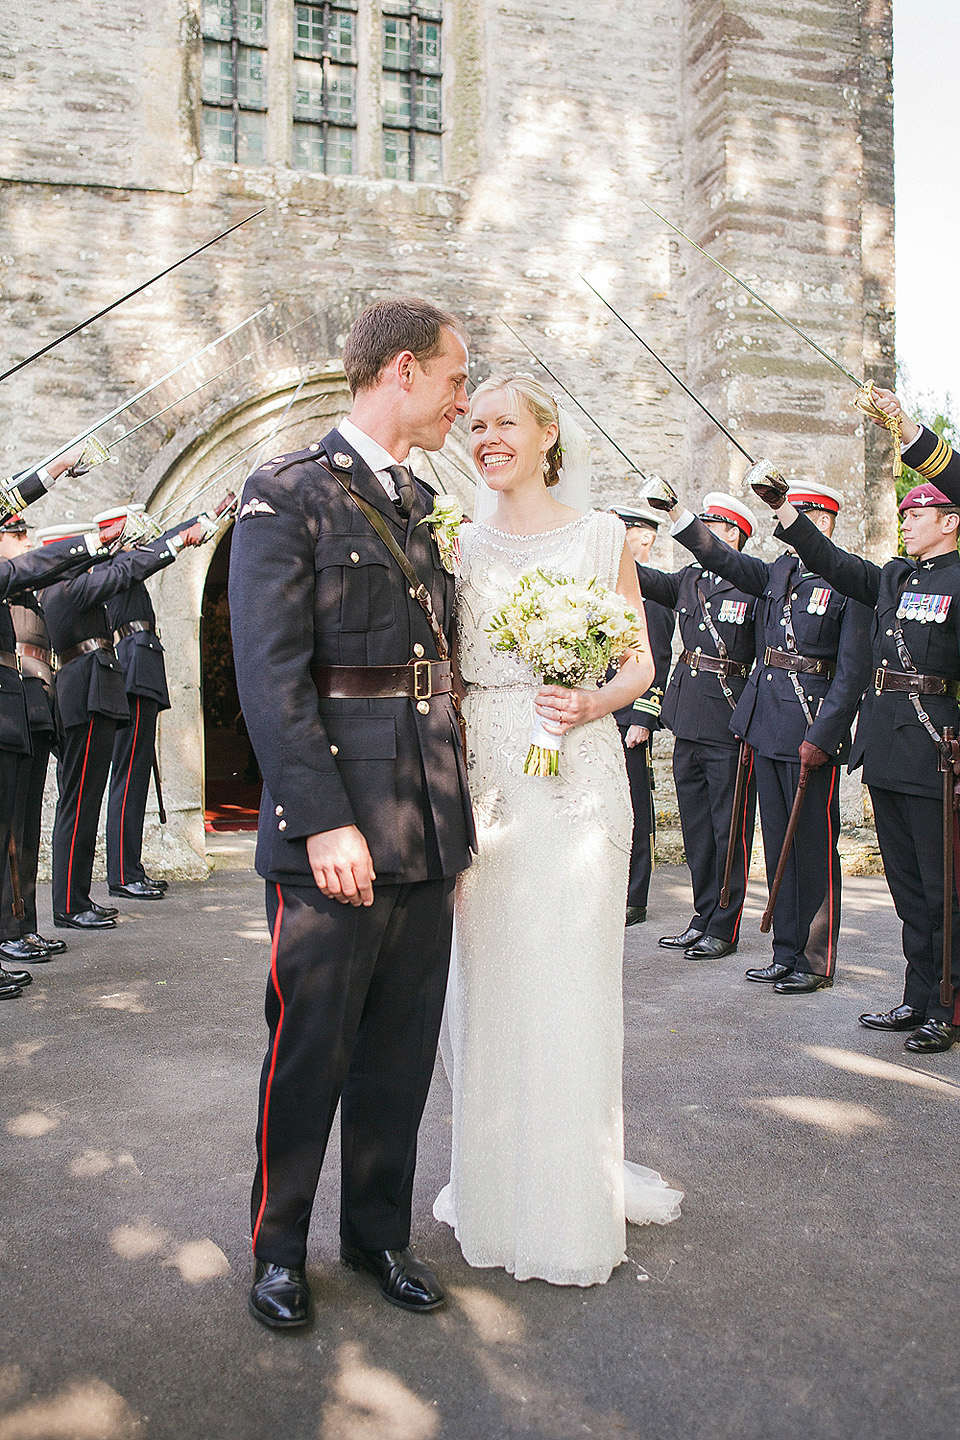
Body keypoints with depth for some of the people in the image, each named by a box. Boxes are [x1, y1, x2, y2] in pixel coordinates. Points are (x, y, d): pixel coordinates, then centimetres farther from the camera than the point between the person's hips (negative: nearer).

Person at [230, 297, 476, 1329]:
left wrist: (454, 810, 14)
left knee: (403, 1055, 15)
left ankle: (379, 1235, 33)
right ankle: (278, 1247, 28)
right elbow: (270, 674, -14)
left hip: (426, 835, 7)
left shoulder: (418, 506, 17)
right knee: (310, 1052, 6)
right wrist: (324, 820, -20)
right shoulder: (285, 494, -5)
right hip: (333, 839, -7)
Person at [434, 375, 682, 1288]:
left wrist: (591, 704, -15)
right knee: (487, 981, 7)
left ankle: (572, 1201, 20)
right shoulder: (459, 544, 10)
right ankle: (494, 1183, 25)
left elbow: (640, 664, 5)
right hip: (481, 778, 2)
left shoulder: (601, 537, 4)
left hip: (575, 776, -2)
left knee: (570, 984, 1)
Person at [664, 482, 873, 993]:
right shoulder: (779, 572, 13)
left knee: (814, 847, 2)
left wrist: (821, 737, -16)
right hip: (767, 725, 7)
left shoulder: (851, 584, -7)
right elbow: (724, 559, 2)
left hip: (812, 729, -7)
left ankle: (815, 960, 14)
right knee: (778, 842, 12)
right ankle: (786, 953, 23)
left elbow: (853, 672, -11)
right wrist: (676, 513, -10)